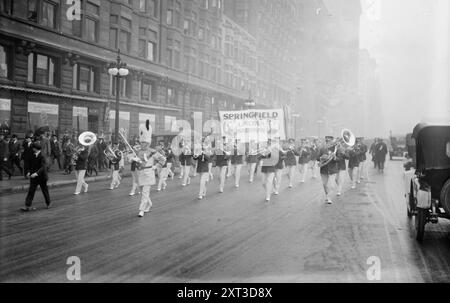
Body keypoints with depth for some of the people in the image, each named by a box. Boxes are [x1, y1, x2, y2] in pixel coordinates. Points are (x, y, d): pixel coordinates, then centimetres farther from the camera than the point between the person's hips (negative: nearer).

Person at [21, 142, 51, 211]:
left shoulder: (42, 157, -15)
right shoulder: (32, 156, 5)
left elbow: (43, 167, -24)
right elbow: (30, 165, 13)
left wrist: (36, 173, -35)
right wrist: (28, 172, -7)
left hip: (41, 177, -5)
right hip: (33, 177, 5)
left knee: (45, 190, 11)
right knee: (31, 191, -3)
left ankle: (48, 203, 30)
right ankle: (27, 206, -7)